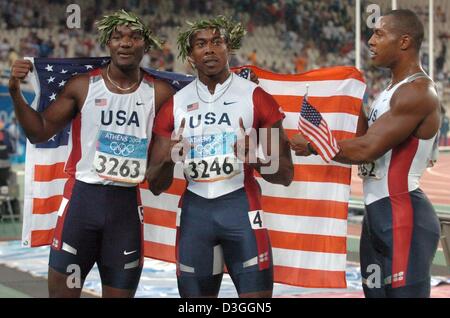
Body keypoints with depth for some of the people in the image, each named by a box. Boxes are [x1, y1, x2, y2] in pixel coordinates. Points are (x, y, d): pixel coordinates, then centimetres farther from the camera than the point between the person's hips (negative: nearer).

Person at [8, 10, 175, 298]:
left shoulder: (159, 93, 0)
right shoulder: (83, 87, 1)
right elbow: (40, 132, 5)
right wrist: (16, 93, -7)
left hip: (127, 204, 1)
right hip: (82, 197, 0)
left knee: (120, 292, 9)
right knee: (61, 289, 1)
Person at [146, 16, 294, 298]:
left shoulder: (256, 98, 0)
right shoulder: (175, 106, 8)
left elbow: (285, 175, 2)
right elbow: (155, 186, 8)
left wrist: (254, 159, -19)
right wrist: (169, 160, -14)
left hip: (241, 206, -2)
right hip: (194, 210, 3)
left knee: (257, 295, -8)